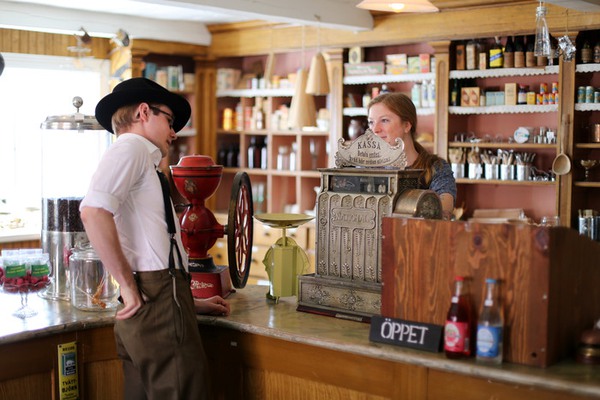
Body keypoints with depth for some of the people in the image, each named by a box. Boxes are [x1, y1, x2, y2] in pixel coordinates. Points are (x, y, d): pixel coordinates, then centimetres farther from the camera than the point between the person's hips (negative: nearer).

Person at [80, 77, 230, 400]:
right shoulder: (130, 147, -2)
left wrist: (190, 303, 26)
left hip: (149, 308, 10)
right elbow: (93, 212, -22)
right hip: (159, 303, -10)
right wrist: (129, 286, -16)